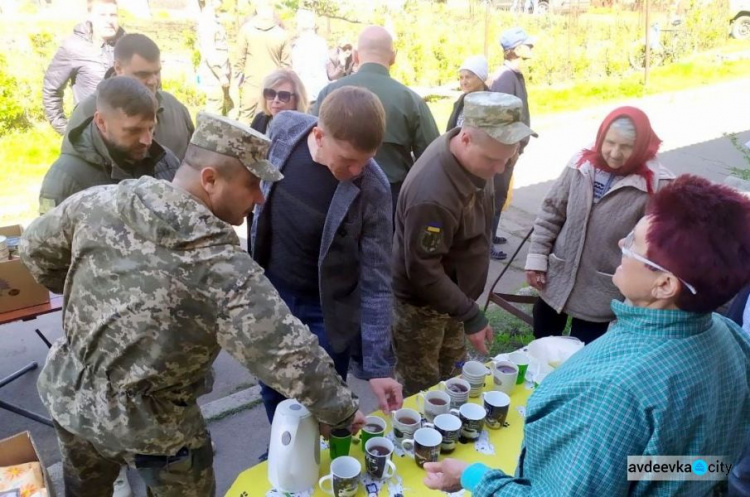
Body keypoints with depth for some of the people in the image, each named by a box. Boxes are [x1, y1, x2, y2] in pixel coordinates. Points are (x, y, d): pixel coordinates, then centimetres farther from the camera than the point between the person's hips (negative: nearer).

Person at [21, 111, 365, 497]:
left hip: (68, 394, 6)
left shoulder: (101, 202, -13)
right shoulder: (225, 269, -29)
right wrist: (343, 413, -14)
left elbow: (35, 249, 4)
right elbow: (290, 355, -28)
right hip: (146, 422, -6)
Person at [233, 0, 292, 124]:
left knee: (245, 119, 8)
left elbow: (239, 58, -1)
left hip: (251, 84, 0)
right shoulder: (282, 34, -3)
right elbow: (286, 63, 0)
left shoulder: (246, 29, -3)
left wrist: (238, 78, 10)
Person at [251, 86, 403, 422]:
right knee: (273, 392, 21)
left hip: (326, 309, -3)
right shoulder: (283, 129, -17)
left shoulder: (372, 190, -26)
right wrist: (251, 271, 9)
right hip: (269, 291, 4)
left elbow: (376, 283, -20)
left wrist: (378, 364, -21)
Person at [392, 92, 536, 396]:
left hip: (452, 295, 8)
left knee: (451, 381, 25)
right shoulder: (432, 194, -37)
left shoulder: (472, 156, -9)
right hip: (421, 304, -8)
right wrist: (471, 317, -24)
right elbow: (423, 271, -29)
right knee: (421, 392, 12)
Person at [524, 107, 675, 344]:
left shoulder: (656, 185, -17)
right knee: (541, 344, 22)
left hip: (601, 292, -4)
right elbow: (551, 212, 2)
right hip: (556, 279, 4)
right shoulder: (581, 164, -6)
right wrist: (537, 257, -1)